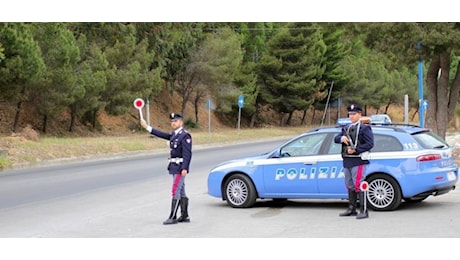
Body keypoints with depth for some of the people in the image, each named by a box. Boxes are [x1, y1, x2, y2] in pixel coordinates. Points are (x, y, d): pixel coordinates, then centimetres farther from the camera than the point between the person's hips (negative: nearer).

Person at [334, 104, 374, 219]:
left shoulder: (364, 128, -3)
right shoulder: (346, 128, 19)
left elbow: (370, 144, -12)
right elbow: (336, 138, 13)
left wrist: (355, 150, -20)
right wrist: (341, 138, -11)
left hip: (358, 161, -7)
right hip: (347, 161, 8)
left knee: (359, 186, -11)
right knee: (350, 186, 14)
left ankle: (363, 211, -10)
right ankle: (351, 209, 23)